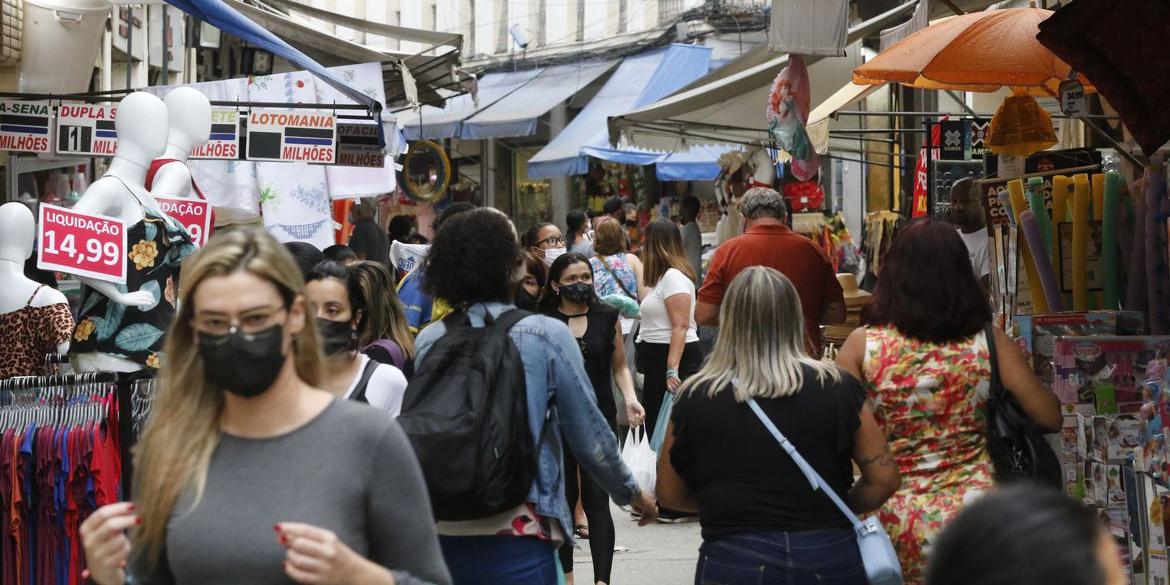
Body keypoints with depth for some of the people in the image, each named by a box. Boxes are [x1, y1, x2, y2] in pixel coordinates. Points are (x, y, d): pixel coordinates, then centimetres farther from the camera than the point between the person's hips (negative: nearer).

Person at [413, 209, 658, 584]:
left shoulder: (429, 341, 1)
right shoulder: (547, 336, -8)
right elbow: (589, 436, -2)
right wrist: (632, 492, 14)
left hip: (443, 535, 4)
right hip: (517, 536, -4)